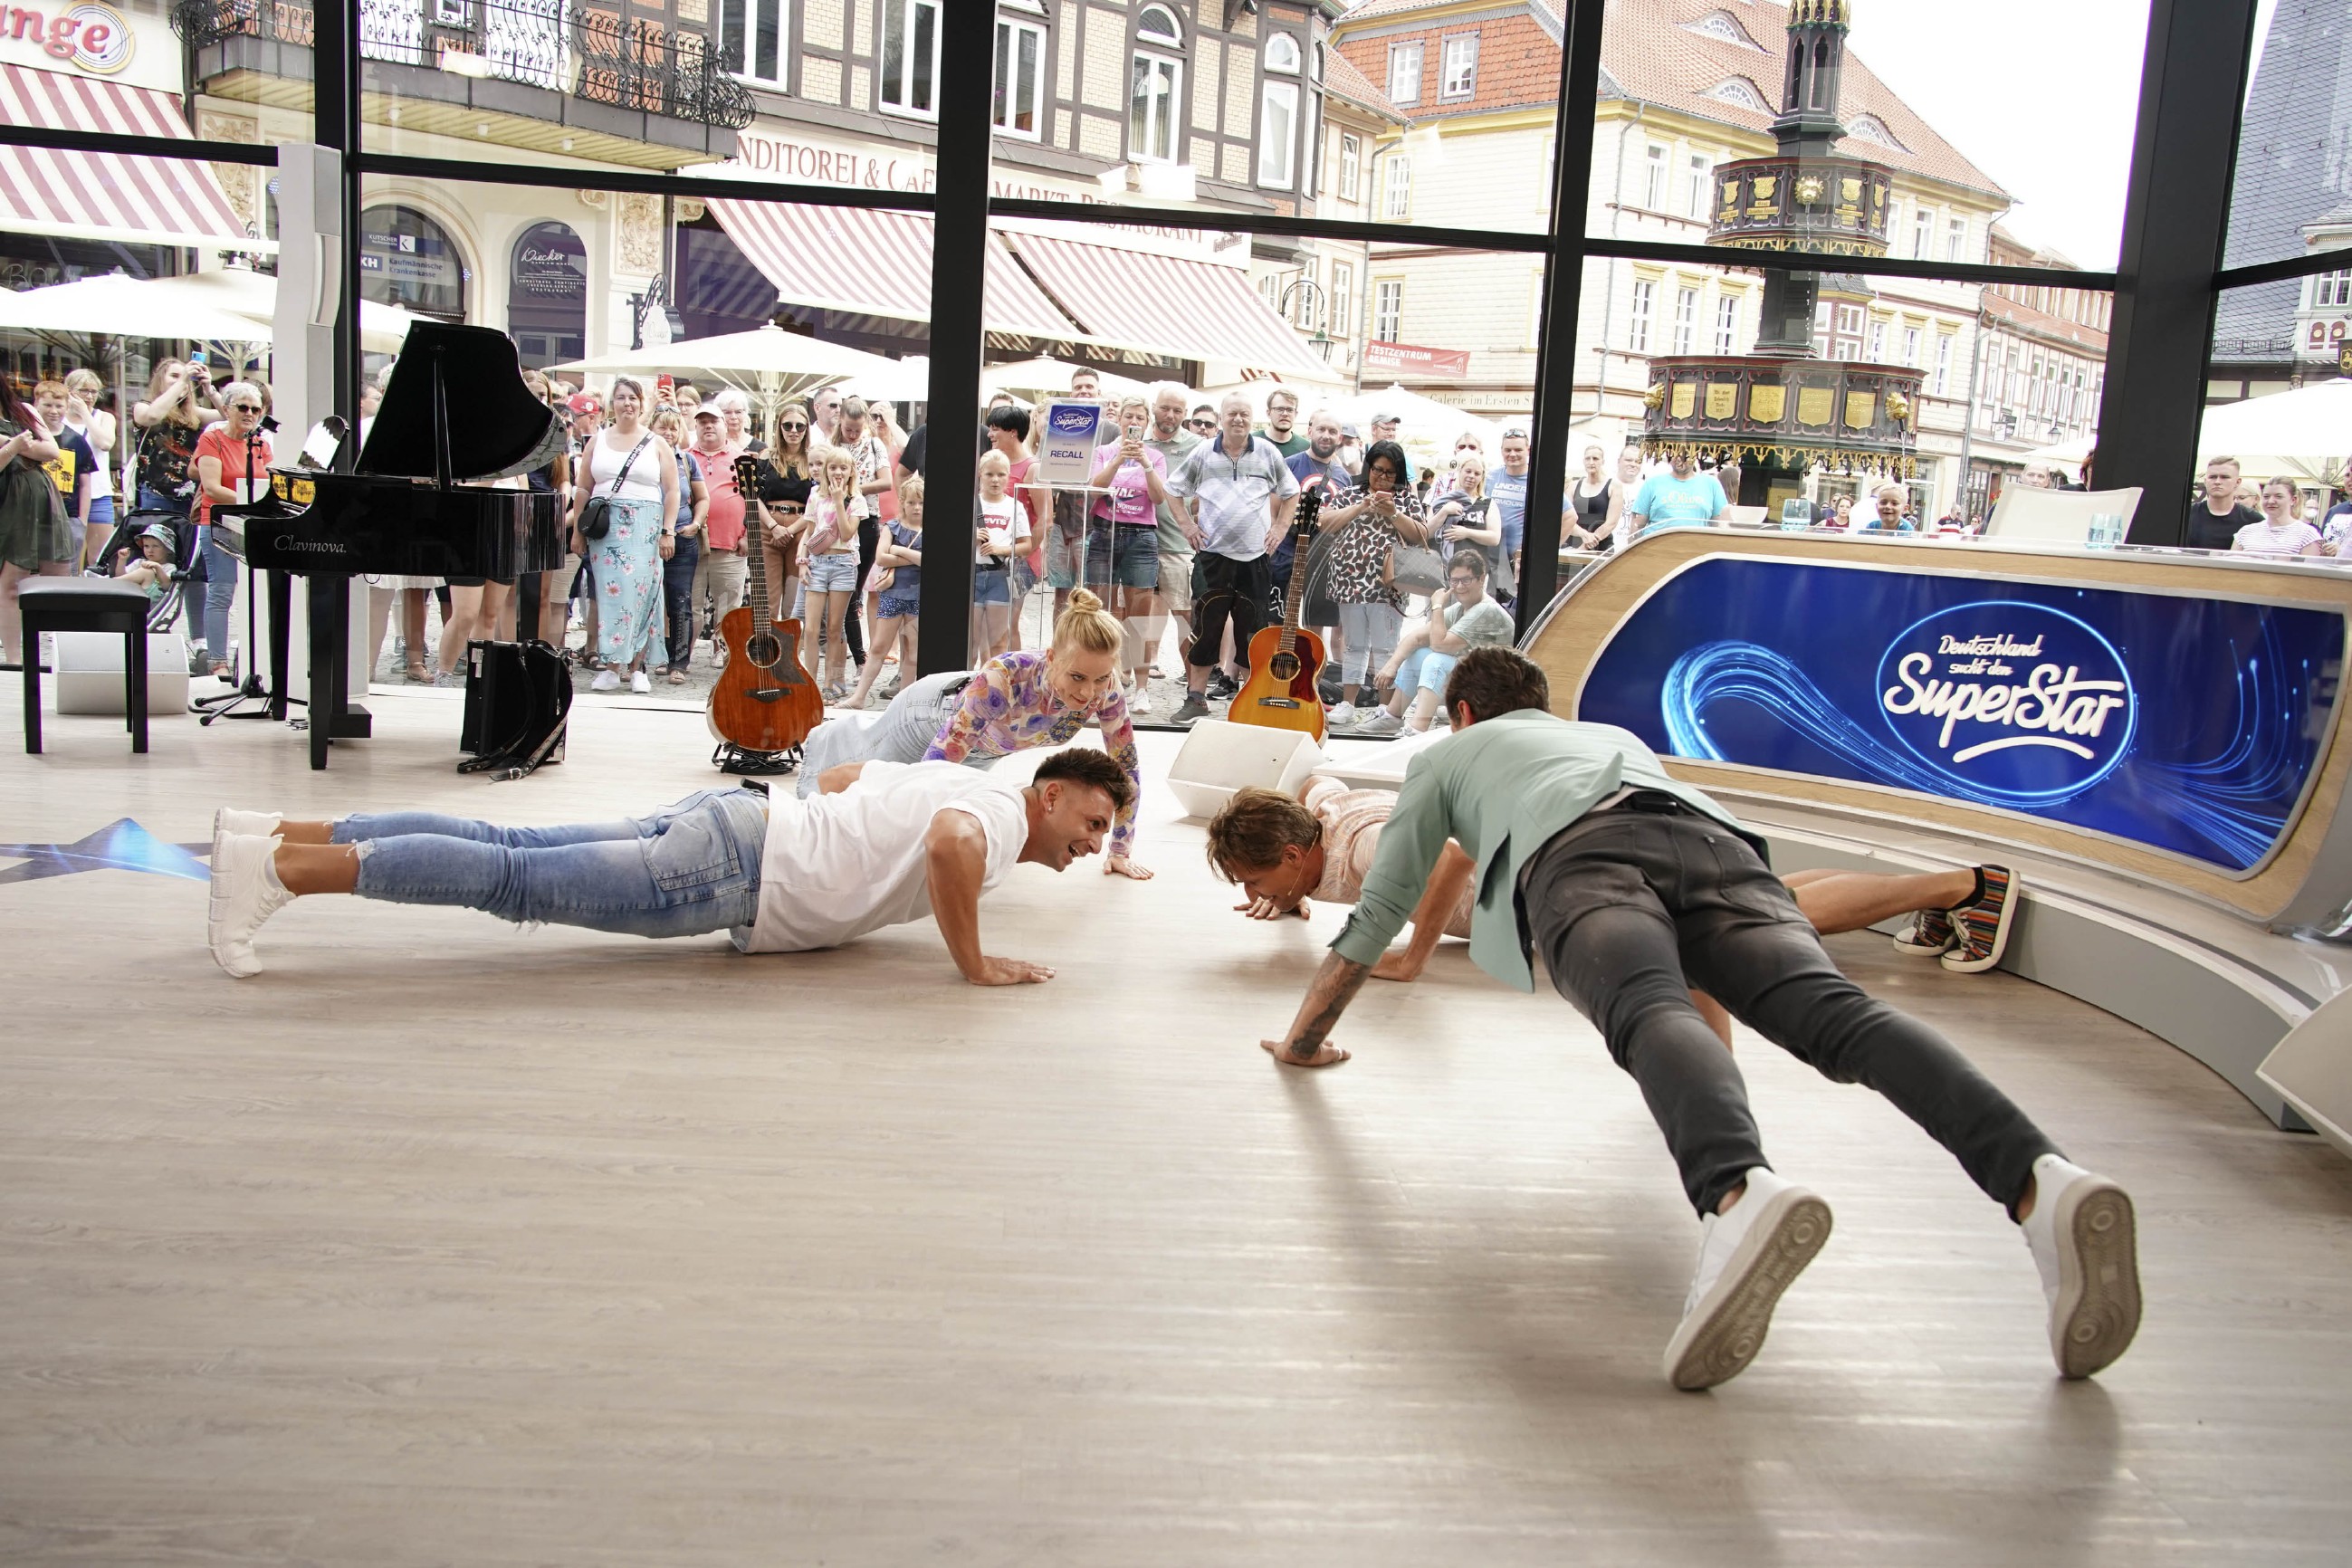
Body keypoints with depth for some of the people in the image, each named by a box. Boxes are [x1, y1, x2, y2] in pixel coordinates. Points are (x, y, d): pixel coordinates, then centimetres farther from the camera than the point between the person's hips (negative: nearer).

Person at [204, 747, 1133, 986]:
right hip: (731, 870, -8)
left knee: (507, 852, 4)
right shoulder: (999, 814, -7)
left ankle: (277, 836, 5)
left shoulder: (956, 782, 21)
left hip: (732, 822, 8)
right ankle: (282, 867, -15)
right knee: (518, 882, -12)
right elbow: (950, 847, -33)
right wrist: (974, 963, -22)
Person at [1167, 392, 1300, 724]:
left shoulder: (1267, 452, 4)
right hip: (1213, 555, 0)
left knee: (1253, 633, 5)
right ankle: (1196, 698, 8)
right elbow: (1174, 490, 13)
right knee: (1205, 628, 1)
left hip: (1255, 556, 0)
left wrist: (1280, 527, 6)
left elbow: (1291, 493, 15)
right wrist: (1186, 526, 5)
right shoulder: (1203, 453, 3)